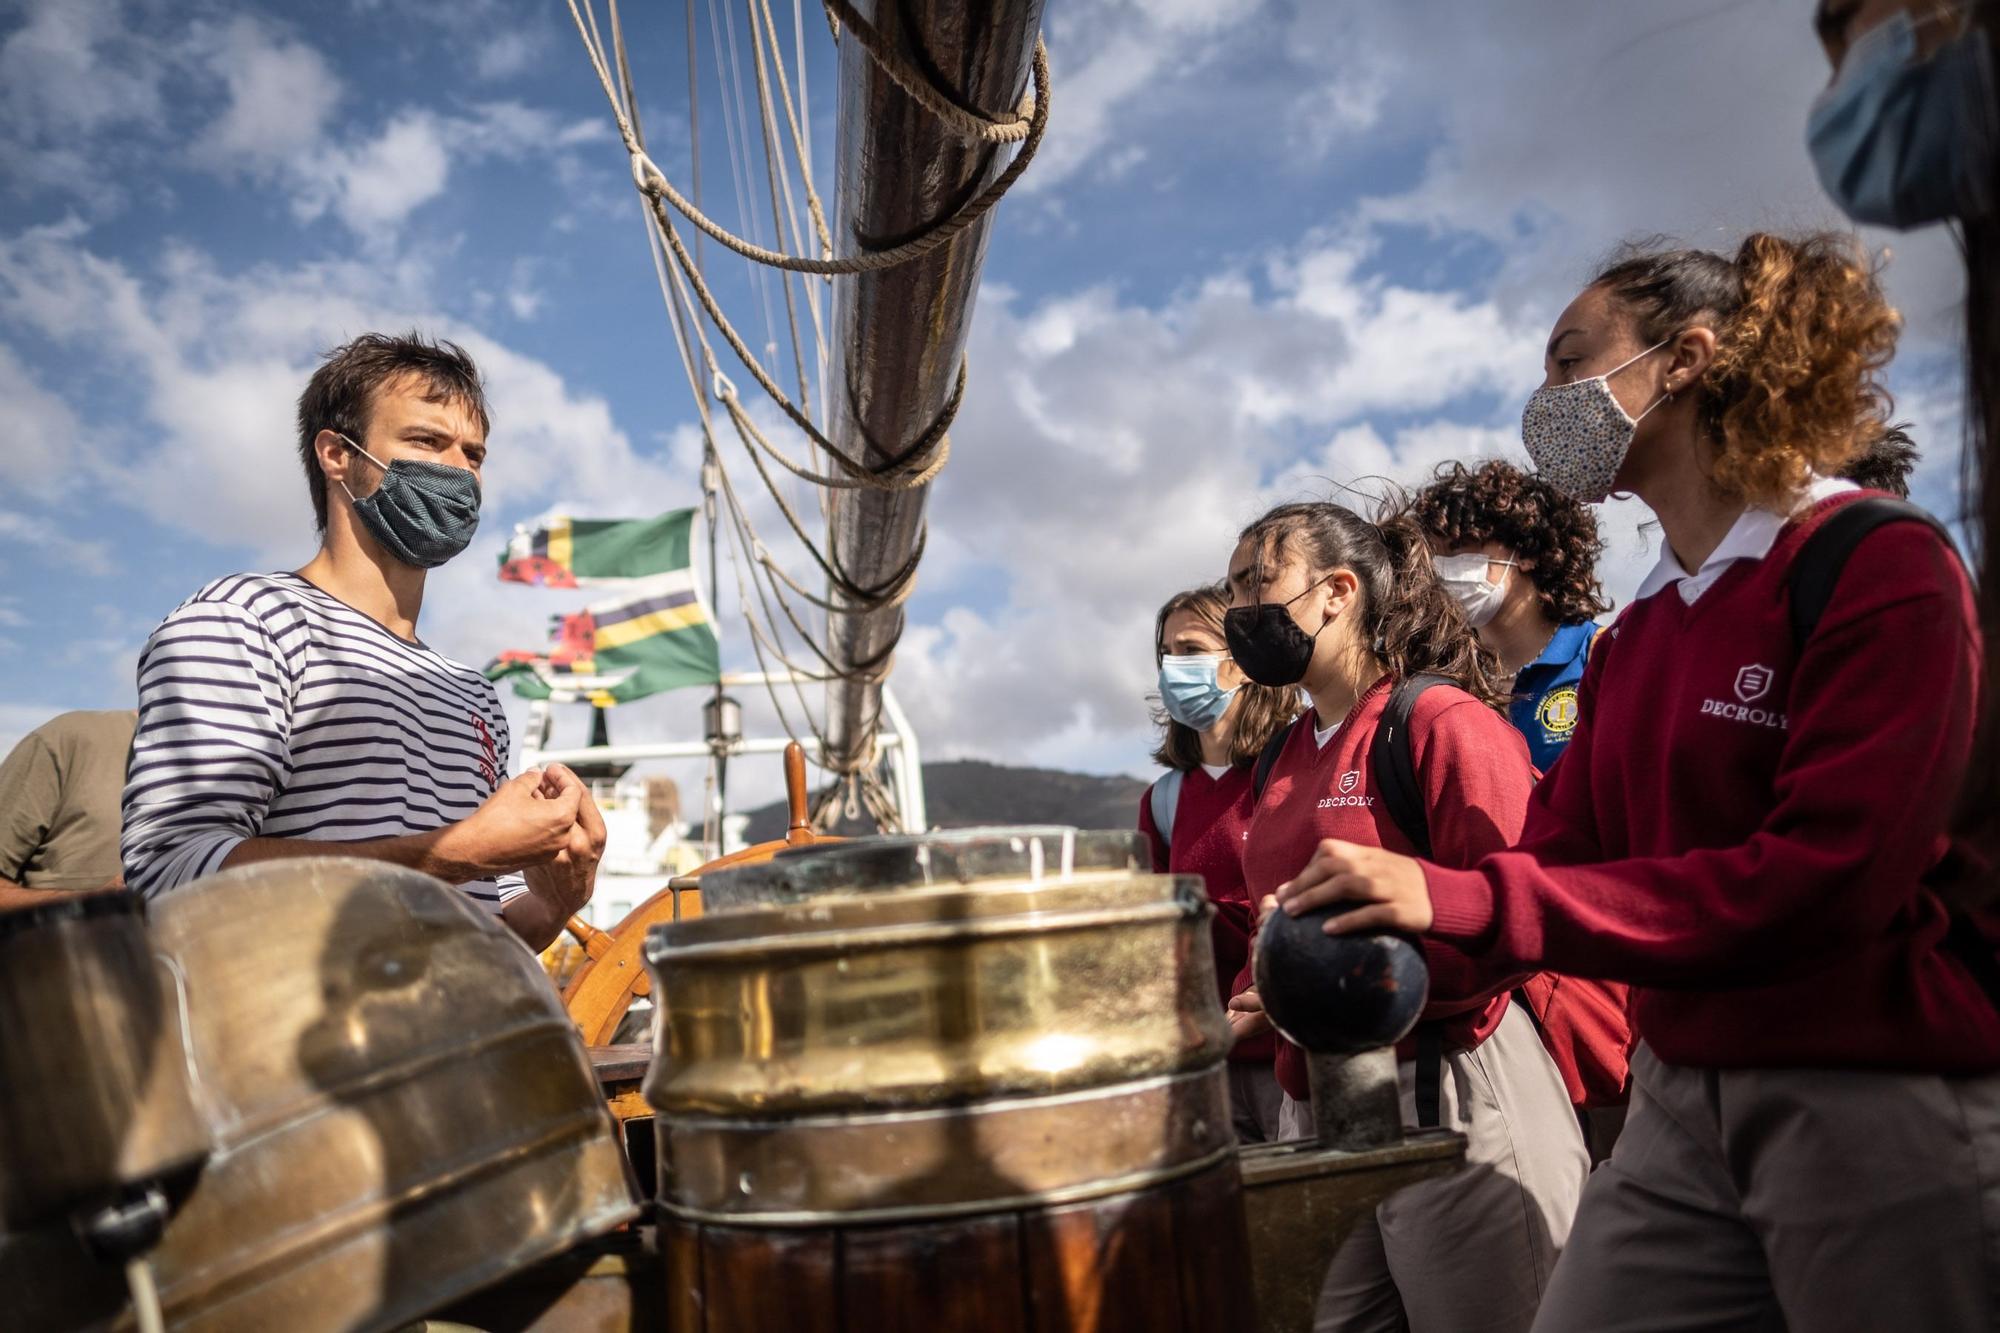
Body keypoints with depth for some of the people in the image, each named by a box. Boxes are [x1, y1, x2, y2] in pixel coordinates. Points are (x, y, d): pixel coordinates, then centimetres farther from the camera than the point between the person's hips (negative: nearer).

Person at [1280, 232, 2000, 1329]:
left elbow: (1828, 878, -22)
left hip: (1881, 1106, -6)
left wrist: (1459, 900, -27)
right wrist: (1387, 917, -10)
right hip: (1682, 1107, 6)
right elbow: (1559, 850, 7)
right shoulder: (1635, 636, 9)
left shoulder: (1883, 568, -11)